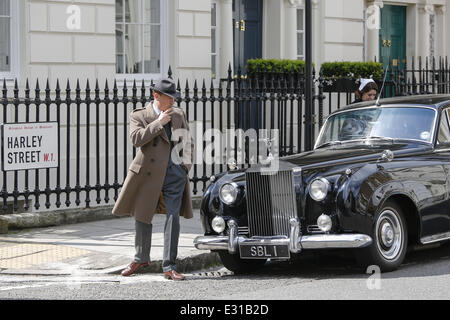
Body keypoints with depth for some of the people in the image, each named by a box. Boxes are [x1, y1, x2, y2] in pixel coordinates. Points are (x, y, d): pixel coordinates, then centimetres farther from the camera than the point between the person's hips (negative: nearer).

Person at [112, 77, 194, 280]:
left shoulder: (179, 115, 12)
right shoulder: (139, 116, 1)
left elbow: (188, 142, 21)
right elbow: (137, 139, -17)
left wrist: (187, 164, 8)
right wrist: (159, 123, -17)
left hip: (175, 173, 1)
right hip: (149, 173, -1)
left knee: (173, 217, -8)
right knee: (142, 217, 10)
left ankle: (169, 267, -5)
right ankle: (141, 259, 31)